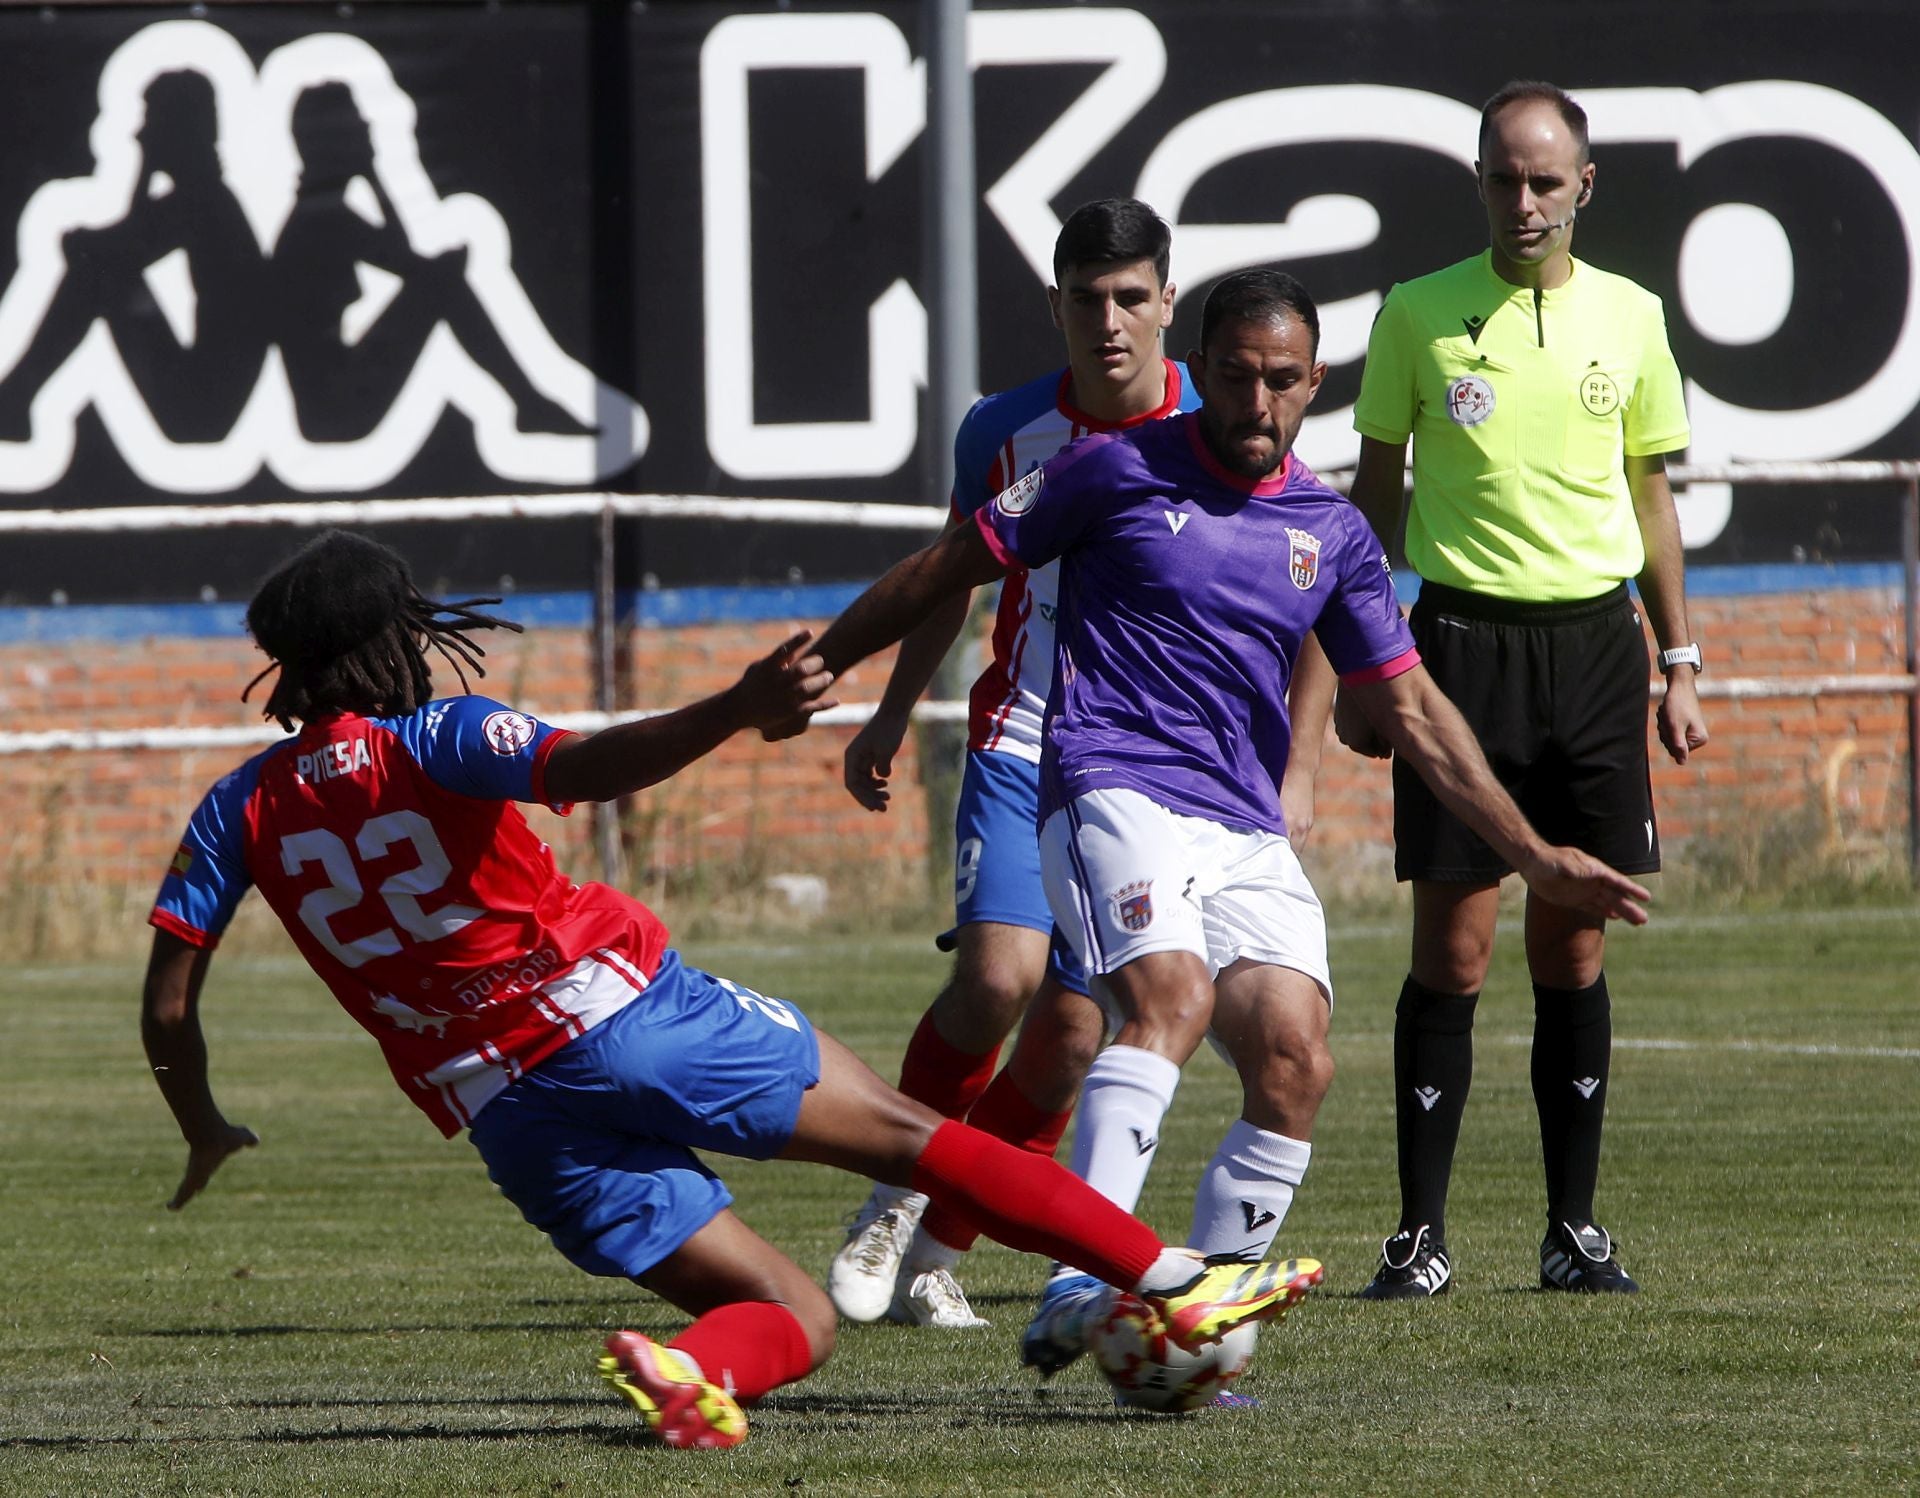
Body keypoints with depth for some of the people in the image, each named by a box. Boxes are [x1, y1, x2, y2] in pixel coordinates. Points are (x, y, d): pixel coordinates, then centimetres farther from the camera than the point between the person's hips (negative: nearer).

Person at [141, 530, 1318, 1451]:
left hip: (503, 1115, 4)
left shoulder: (240, 813, 11)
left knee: (797, 1316, 9)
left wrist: (206, 1134, 23)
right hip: (621, 1007, -4)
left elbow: (168, 1008, 6)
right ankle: (1177, 1284, 5)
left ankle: (690, 1371, -25)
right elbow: (584, 770, -24)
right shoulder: (436, 740, -2)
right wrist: (738, 712, -35)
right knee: (909, 1133, 10)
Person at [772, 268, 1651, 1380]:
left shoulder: (1333, 533, 14)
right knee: (1173, 996, -32)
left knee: (1296, 1062, -15)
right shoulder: (1118, 472, 2)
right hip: (1114, 789, -5)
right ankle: (1084, 1283, -44)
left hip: (1250, 833, 5)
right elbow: (953, 568, 11)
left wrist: (1535, 857, 13)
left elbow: (1413, 711, 18)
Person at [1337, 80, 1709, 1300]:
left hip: (1595, 645, 2)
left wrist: (1679, 666, 11)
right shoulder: (1419, 317, 1)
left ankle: (1576, 1231, 10)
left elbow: (1651, 497, 15)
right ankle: (1422, 1236, -1)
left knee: (1575, 950, 4)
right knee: (1455, 948, -5)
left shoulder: (1630, 317, 7)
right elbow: (1376, 492, 7)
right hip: (1464, 638, -2)